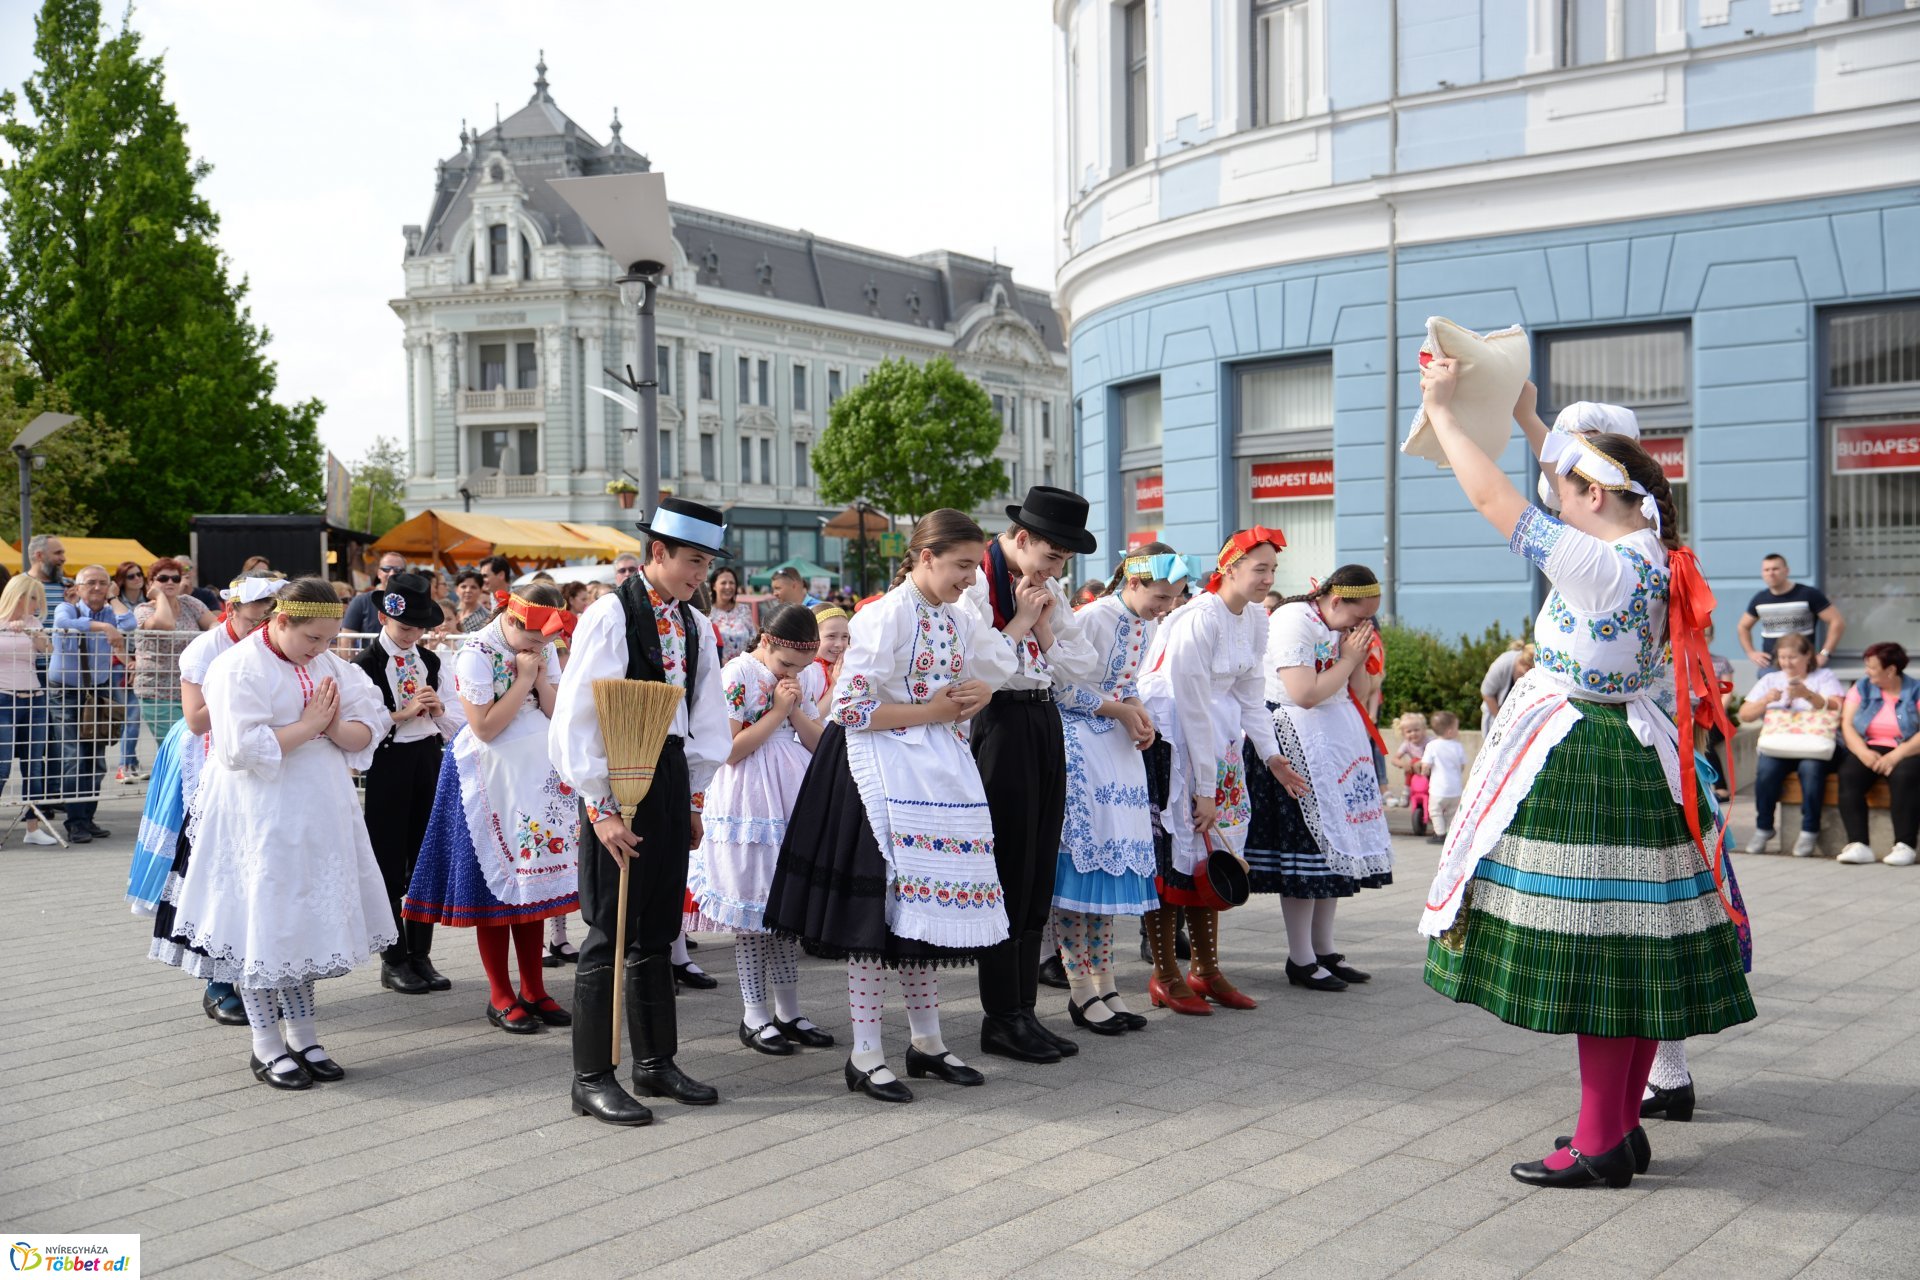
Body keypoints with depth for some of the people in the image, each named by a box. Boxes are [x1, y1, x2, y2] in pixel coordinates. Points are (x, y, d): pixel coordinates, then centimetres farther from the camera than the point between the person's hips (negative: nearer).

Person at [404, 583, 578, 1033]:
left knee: (534, 880, 8)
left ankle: (533, 989, 16)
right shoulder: (477, 653, -15)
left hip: (536, 779, 6)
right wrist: (523, 680, -19)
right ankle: (501, 996, 10)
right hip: (490, 781, -6)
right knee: (496, 883, 0)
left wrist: (541, 679, -11)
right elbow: (485, 727, -20)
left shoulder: (544, 648, 4)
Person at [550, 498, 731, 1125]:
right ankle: (592, 1079, 8)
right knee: (609, 931, -2)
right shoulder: (610, 615, -11)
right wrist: (600, 809, -15)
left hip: (671, 775, 7)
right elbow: (576, 719, -14)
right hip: (619, 781, -7)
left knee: (658, 929, 15)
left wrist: (695, 797, 14)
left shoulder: (695, 626, 9)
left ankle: (656, 1062, 26)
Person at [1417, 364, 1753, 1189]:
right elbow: (1583, 477, 23)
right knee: (1633, 948, 13)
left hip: (1581, 768, -9)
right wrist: (1527, 418, 31)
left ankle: (1600, 1148, 3)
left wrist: (1442, 409, -4)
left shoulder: (1598, 567, -19)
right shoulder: (1653, 556, 6)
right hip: (1635, 759, 10)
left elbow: (1492, 498, -16)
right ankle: (1625, 1128, 23)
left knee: (1591, 950, -4)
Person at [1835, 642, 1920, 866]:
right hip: (1868, 750, 3)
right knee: (1848, 775, -29)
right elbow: (1846, 724, 1)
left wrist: (1896, 755, -23)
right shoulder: (1862, 688, 12)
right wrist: (1863, 753, -16)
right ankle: (1858, 845, -36)